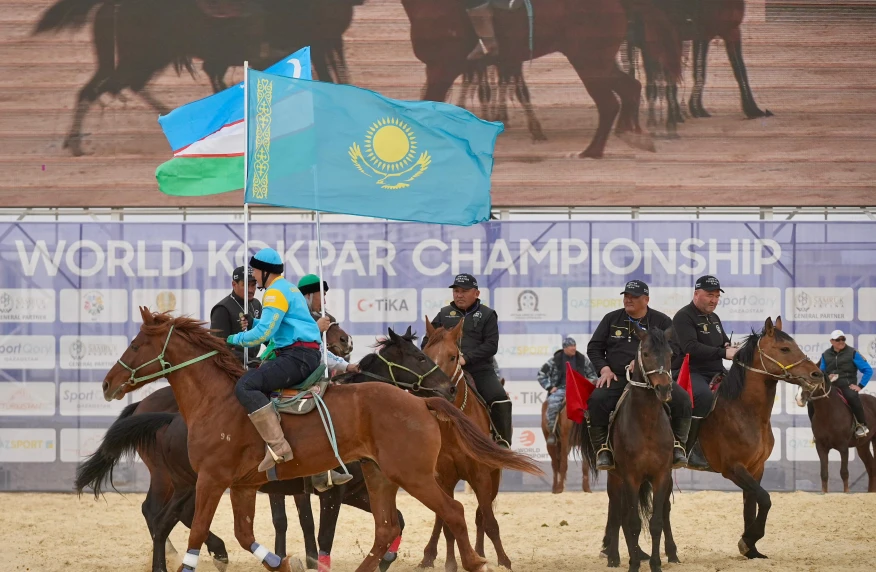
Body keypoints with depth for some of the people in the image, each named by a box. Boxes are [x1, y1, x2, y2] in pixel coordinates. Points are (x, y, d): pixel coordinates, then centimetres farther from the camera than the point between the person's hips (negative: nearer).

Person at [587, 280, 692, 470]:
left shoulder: (662, 321, 10)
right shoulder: (612, 319, 14)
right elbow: (594, 348, 15)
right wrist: (604, 369, -4)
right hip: (617, 378, 0)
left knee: (682, 399, -25)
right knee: (597, 400, -31)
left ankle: (677, 445, -9)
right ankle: (603, 448, -17)